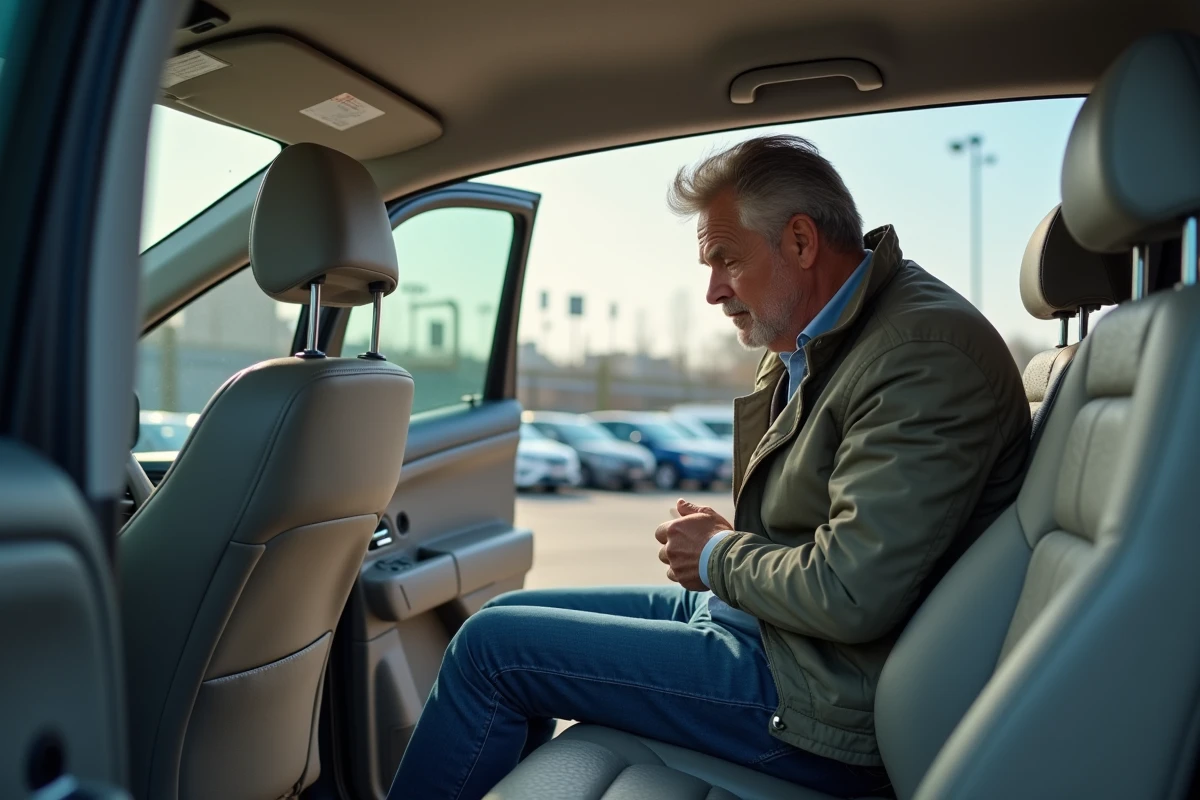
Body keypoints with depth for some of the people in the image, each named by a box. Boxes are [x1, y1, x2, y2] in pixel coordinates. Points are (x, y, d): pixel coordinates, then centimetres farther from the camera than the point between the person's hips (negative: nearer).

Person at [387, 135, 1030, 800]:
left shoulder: (929, 347, -22)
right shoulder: (804, 345, 9)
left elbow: (850, 597, -28)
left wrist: (721, 557, -11)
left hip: (822, 703, -10)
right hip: (749, 613, 10)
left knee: (492, 646, -8)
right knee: (508, 616, 13)